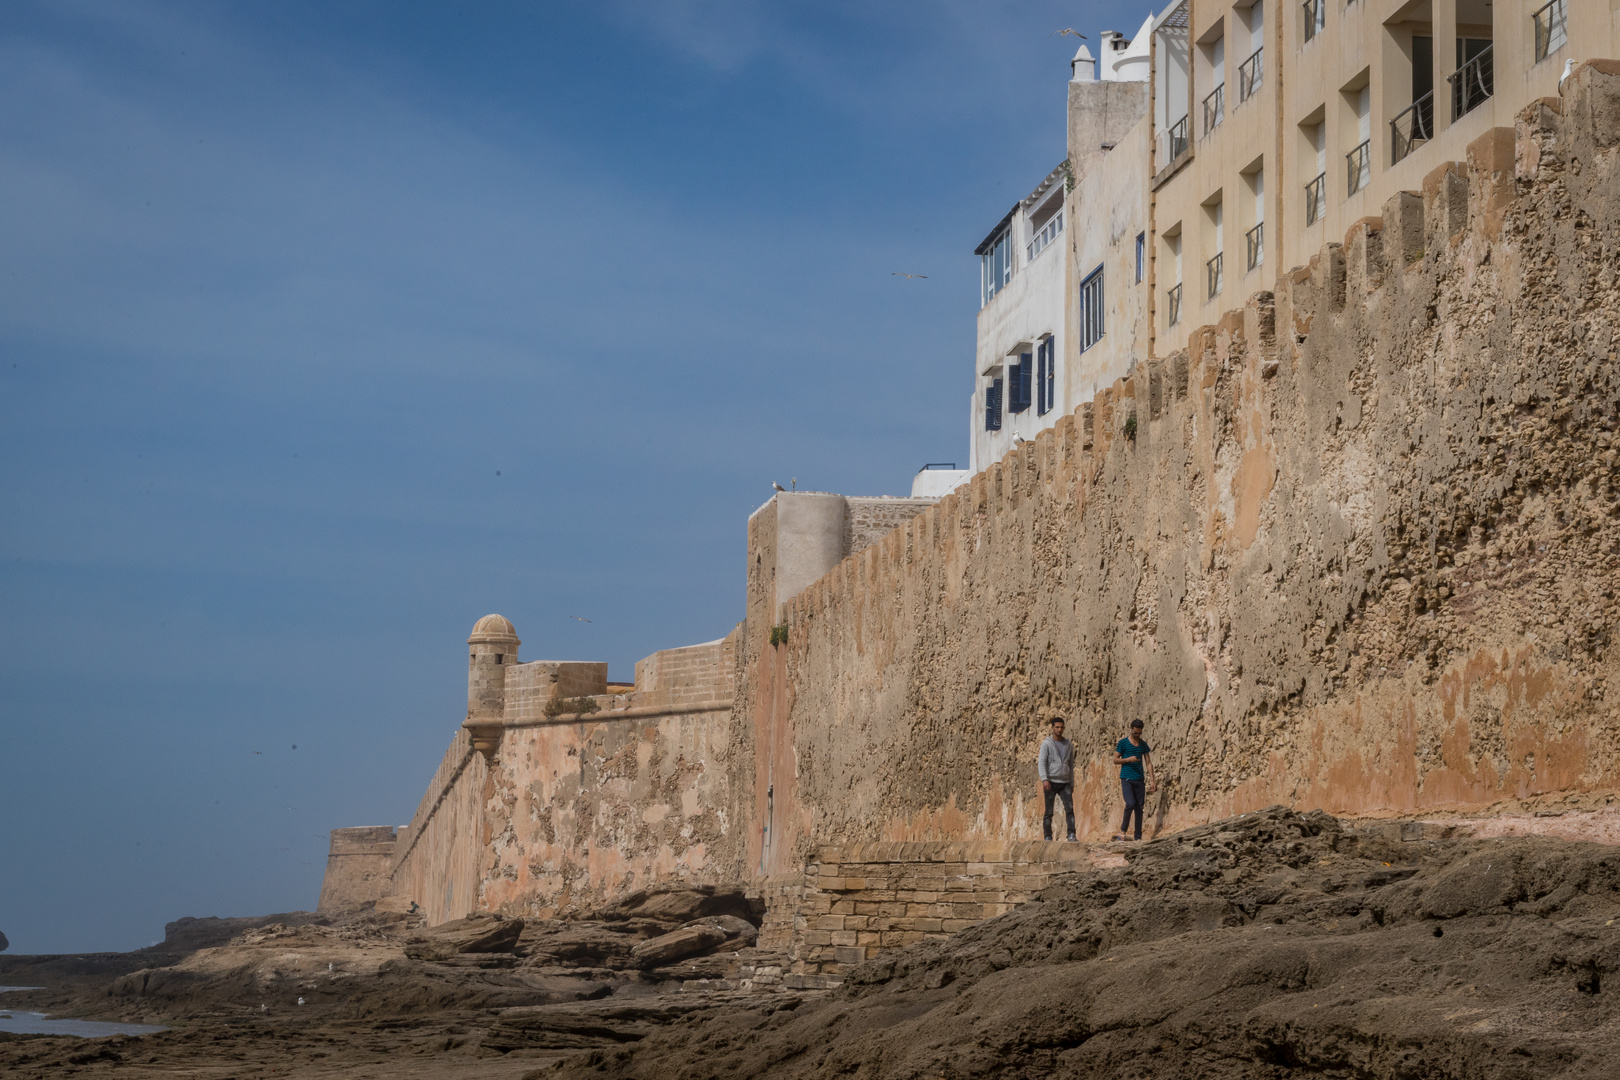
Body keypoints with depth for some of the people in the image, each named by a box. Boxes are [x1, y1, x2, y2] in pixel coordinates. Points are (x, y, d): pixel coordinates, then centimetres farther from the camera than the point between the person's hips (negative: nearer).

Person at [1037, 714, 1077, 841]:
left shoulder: (1068, 744, 13)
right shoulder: (1046, 743, -1)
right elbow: (1041, 763, -9)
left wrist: (1072, 783, 15)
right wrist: (1044, 779, -21)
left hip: (1065, 783, 3)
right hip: (1051, 782, -3)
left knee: (1069, 808, -10)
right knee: (1049, 812, 0)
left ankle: (1071, 835, -13)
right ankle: (1047, 837, 5)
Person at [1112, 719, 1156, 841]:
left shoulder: (1143, 745, 11)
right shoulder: (1123, 743, 0)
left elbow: (1148, 763, 11)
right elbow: (1115, 760, 1)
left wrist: (1152, 780, 2)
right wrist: (1128, 759, -16)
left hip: (1139, 780, 4)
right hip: (1126, 779, -4)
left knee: (1139, 808, 3)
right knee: (1130, 804, -21)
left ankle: (1138, 837, 8)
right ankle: (1122, 830, -5)